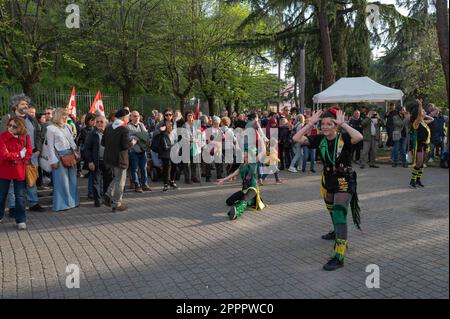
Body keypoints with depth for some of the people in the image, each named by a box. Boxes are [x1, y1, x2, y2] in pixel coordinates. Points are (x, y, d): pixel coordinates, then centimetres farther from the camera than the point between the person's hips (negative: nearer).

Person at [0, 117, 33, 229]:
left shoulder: (25, 137, -1)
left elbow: (29, 153, -3)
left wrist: (17, 159, -15)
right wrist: (19, 155, -13)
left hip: (19, 170, 1)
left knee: (20, 196, 4)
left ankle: (21, 220, 12)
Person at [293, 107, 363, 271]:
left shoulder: (344, 138, -19)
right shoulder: (319, 139, -8)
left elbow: (359, 137, -41)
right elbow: (297, 138, -15)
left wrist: (343, 123, -32)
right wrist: (310, 123, -19)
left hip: (344, 182, -6)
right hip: (328, 180, 6)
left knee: (339, 214, -16)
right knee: (332, 210, 27)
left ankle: (339, 257, -14)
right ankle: (338, 232, 59)